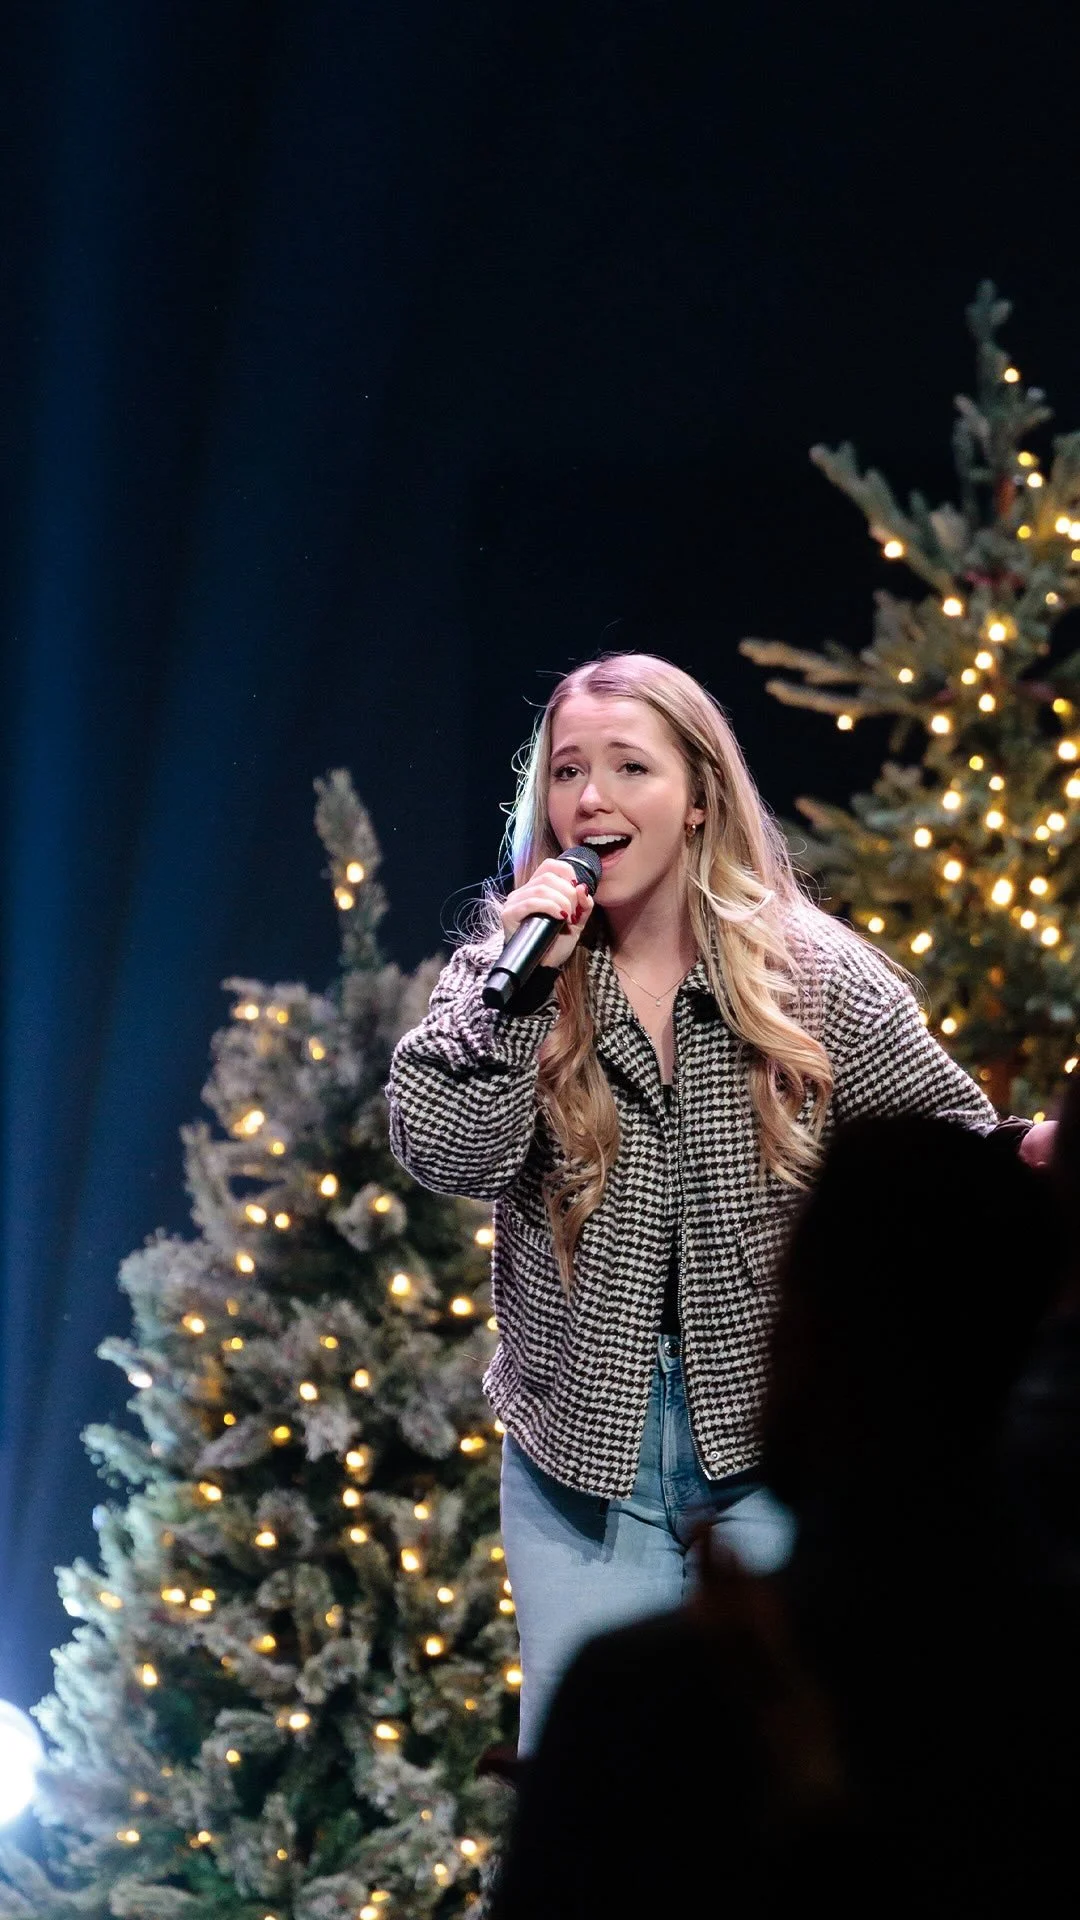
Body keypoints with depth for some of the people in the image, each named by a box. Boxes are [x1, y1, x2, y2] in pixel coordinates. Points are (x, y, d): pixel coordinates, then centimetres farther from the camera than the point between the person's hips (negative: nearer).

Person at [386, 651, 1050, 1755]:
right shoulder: (506, 971, 1)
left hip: (775, 1430, -1)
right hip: (581, 1440, 1)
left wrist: (1028, 1158, -19)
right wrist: (514, 984, -20)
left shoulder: (814, 979, -2)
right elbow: (441, 1156, -12)